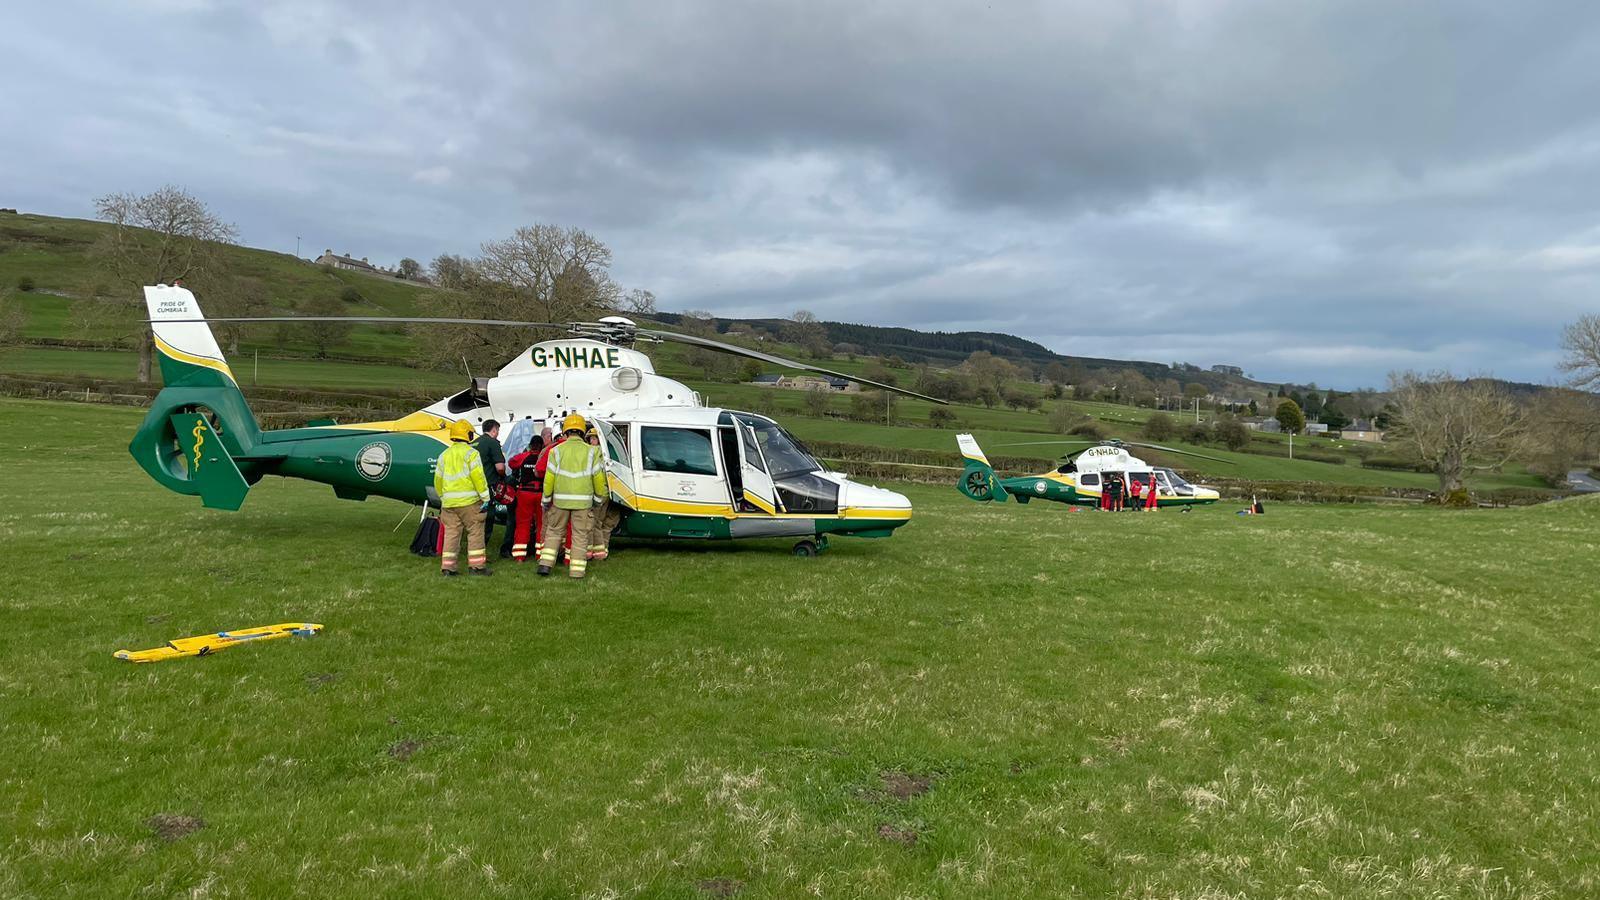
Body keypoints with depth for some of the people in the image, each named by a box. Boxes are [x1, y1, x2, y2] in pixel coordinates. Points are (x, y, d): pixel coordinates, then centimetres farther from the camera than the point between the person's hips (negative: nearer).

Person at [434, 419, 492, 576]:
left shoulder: (444, 455, 14)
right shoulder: (471, 453, -5)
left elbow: (438, 480, 18)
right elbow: (478, 477, -13)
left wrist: (443, 498, 27)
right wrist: (485, 498, -10)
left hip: (449, 503, 6)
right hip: (469, 501, -6)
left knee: (451, 533, 9)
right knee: (475, 532, 2)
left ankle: (447, 566, 8)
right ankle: (477, 566, 2)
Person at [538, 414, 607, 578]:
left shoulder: (557, 450, -2)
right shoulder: (591, 451, -2)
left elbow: (549, 477, -2)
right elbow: (599, 477, -1)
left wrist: (546, 498, 8)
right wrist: (599, 497, 12)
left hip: (560, 500, 1)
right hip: (583, 500, -1)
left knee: (554, 531, 16)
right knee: (580, 535, 6)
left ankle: (545, 564, 11)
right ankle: (577, 570, 6)